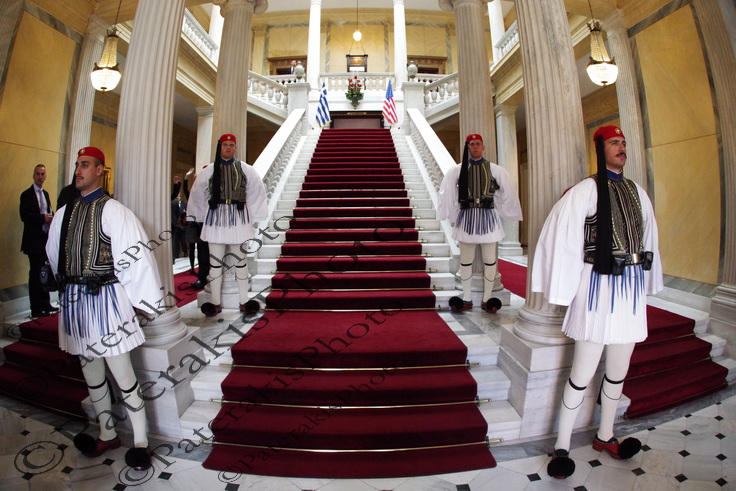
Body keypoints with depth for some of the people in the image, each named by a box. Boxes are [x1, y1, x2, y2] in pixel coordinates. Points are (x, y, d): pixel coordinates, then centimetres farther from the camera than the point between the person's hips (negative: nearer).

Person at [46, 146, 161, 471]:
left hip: (105, 298, -7)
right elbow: (54, 255, 21)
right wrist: (68, 287, 19)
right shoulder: (64, 213, 10)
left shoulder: (112, 210, -10)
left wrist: (140, 302, -11)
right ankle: (107, 435, 34)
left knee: (122, 374, -1)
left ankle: (140, 442, 15)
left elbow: (134, 258, -13)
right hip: (73, 299, 7)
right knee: (91, 373, 17)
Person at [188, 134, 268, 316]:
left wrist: (252, 215, 7)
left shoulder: (245, 169, 5)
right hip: (216, 217, 1)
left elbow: (257, 190, 9)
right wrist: (202, 215, 11)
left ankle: (244, 302, 13)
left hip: (238, 217, 0)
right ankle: (216, 303, 14)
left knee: (240, 259, 4)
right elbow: (197, 194, 13)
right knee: (215, 260, 3)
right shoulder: (209, 170, 6)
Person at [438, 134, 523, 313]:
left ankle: (487, 299, 17)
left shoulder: (495, 169, 4)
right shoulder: (458, 170, 3)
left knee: (490, 259, 3)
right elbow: (446, 194, 7)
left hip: (487, 217, 0)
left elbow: (508, 193, 10)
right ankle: (467, 299, 19)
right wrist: (451, 216, 6)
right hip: (466, 217, 0)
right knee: (465, 260, 6)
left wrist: (503, 212, 8)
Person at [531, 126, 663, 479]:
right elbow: (562, 237, -13)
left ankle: (605, 436, 37)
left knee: (618, 370, 17)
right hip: (600, 285, -6)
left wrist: (645, 284, 16)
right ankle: (561, 446, 14)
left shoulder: (636, 192, 13)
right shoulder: (587, 190, -7)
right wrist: (562, 290, -14)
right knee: (583, 372, -2)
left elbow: (648, 237, 18)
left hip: (632, 286, 7)